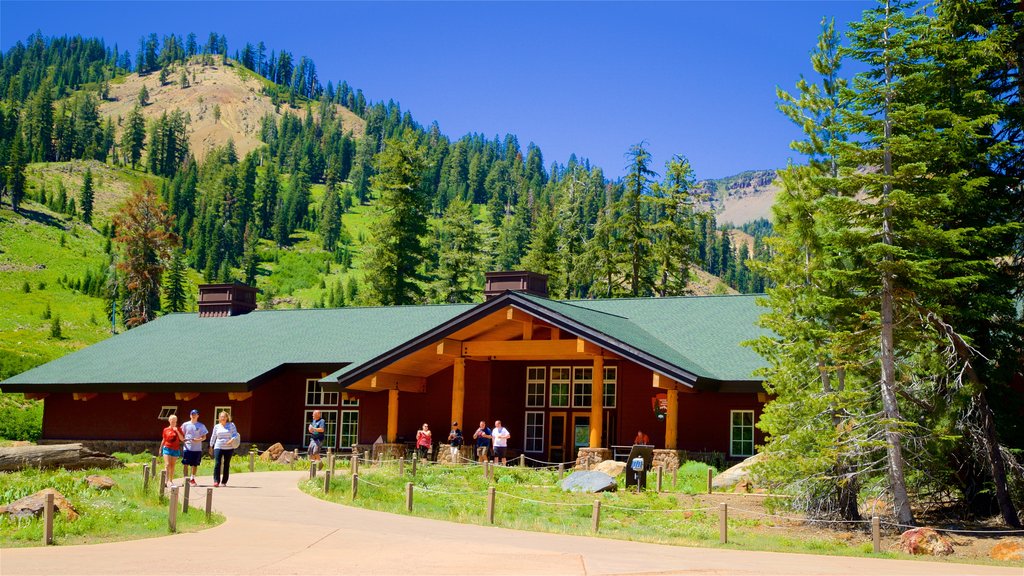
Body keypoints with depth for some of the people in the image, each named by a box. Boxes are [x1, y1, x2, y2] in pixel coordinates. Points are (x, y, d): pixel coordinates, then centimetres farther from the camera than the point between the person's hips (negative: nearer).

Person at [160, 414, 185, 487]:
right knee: (167, 465, -12)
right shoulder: (166, 430, 2)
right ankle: (168, 481, -14)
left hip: (175, 449, 1)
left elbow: (182, 439, -5)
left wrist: (177, 431, -15)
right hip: (167, 448, -1)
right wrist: (160, 448, 15)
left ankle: (171, 480, 15)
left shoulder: (178, 429, 3)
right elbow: (163, 440, 11)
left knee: (172, 466, 8)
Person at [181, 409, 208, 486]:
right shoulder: (185, 425, 7)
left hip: (197, 448, 0)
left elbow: (204, 437, 6)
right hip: (187, 447, 0)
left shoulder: (201, 426, 6)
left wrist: (198, 440, -13)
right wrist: (183, 439, -10)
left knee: (195, 465, 5)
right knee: (185, 464, -4)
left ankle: (192, 479, 17)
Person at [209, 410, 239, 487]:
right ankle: (216, 481, -14)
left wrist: (232, 439, -20)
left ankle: (224, 482, 11)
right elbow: (213, 437, 17)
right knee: (217, 464, -13)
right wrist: (211, 446, 18)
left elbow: (235, 434, -2)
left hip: (228, 448, -1)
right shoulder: (216, 426, 10)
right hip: (218, 447, 1)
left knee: (226, 465, 3)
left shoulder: (231, 425, 3)